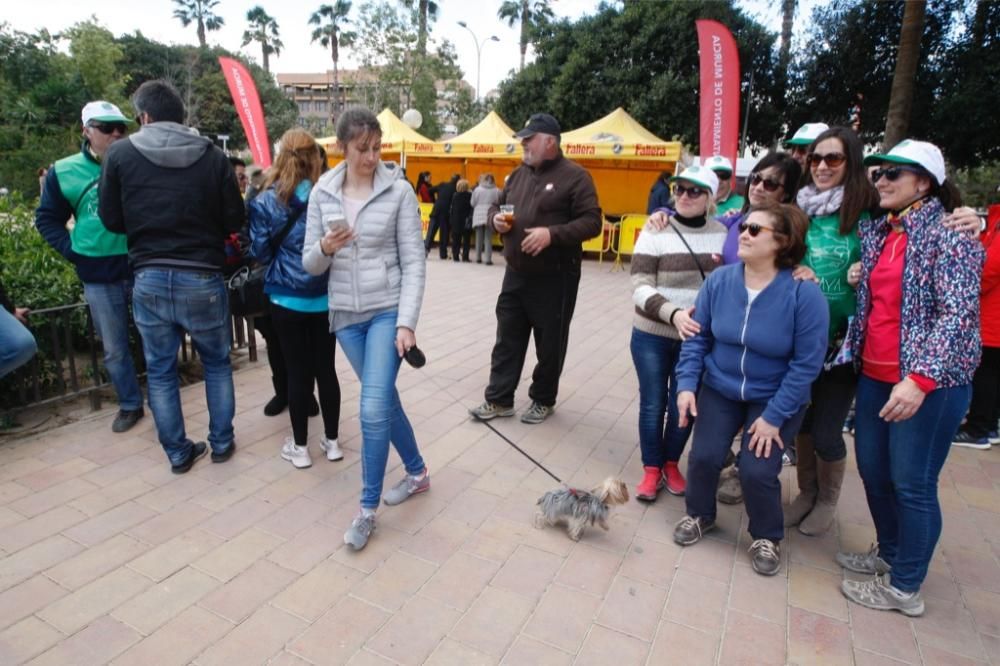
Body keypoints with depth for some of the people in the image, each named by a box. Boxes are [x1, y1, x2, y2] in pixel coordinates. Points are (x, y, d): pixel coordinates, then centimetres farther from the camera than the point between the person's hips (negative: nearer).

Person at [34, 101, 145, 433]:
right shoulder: (64, 171, 3)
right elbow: (47, 219, 13)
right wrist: (72, 250, 1)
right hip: (98, 276, 2)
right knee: (114, 349, 12)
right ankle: (129, 404, 29)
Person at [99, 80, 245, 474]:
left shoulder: (120, 155, 0)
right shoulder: (212, 156, -3)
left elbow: (111, 220, 5)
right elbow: (234, 221, 0)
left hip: (149, 278, 1)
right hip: (202, 278, 0)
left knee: (160, 371, 15)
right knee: (217, 363, 18)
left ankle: (178, 453, 24)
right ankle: (221, 443, 25)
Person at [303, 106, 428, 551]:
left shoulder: (399, 190, -5)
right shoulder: (322, 193, 4)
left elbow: (414, 262, -8)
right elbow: (310, 264, 5)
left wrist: (406, 323, -16)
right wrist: (325, 248, -18)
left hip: (388, 310, -4)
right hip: (345, 314, 4)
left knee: (374, 409, -11)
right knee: (385, 400, 15)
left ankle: (367, 509, 10)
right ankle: (417, 473, 37)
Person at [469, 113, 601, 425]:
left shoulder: (575, 176, -7)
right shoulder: (519, 174, 13)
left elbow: (592, 222, -13)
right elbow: (497, 205, 21)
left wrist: (552, 233, -26)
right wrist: (496, 218, -3)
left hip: (555, 278, -6)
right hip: (516, 275, 6)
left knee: (550, 344, 7)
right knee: (507, 340, 9)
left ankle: (543, 400, 24)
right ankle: (499, 399, 20)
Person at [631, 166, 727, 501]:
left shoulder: (722, 234, 1)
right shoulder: (656, 232, -7)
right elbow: (640, 287, -14)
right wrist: (674, 313, -29)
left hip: (698, 339, 2)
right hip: (652, 336, -2)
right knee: (652, 405, 9)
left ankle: (671, 464, 36)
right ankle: (651, 468, 28)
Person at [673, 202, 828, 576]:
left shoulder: (804, 293, -22)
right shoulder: (719, 281, -13)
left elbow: (807, 363, -18)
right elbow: (697, 338, -4)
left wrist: (774, 416, -17)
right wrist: (687, 384, -13)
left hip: (775, 398, -2)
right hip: (719, 389, 3)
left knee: (757, 470, -8)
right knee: (704, 456, -4)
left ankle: (767, 537, 23)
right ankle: (699, 515, 28)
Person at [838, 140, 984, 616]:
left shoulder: (949, 237, -12)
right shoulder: (877, 232, 9)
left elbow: (958, 313, -20)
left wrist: (921, 379, -29)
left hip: (929, 382, -7)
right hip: (875, 375, 7)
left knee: (912, 484, 4)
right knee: (872, 471, 17)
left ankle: (904, 588, 20)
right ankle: (889, 553, 38)